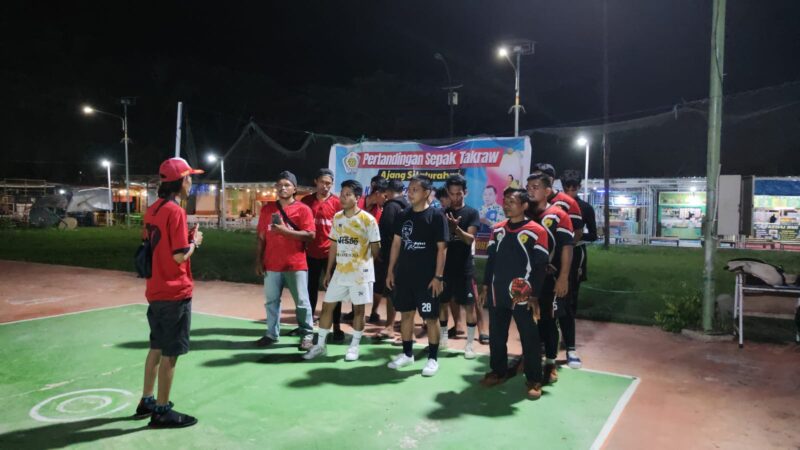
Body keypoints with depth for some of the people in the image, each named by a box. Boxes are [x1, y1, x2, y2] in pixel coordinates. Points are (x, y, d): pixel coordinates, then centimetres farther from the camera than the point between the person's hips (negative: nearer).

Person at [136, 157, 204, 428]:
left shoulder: (153, 210, 9)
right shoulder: (176, 211, -18)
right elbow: (180, 256, -21)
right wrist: (194, 241, -4)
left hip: (156, 290, 9)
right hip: (175, 292, -9)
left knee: (156, 348, 20)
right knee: (170, 353, 1)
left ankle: (147, 402, 32)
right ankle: (162, 411, 12)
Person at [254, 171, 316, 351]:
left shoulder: (303, 209, -3)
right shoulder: (267, 209, 8)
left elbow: (310, 235, -12)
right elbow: (261, 237, 10)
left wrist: (285, 230, -18)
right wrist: (258, 261, 6)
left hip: (296, 265, -3)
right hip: (272, 265, 4)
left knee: (302, 302, 4)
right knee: (271, 301, 10)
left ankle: (306, 334, 14)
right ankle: (272, 334, 22)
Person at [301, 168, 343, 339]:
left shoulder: (337, 202, -3)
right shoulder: (306, 201, 4)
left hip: (331, 253, -2)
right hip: (311, 253, 2)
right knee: (311, 288, 14)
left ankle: (337, 327, 13)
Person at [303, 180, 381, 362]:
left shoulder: (368, 219, -10)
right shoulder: (337, 217, 6)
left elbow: (375, 247, -4)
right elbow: (334, 245, 12)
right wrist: (328, 271, 12)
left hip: (360, 273, -5)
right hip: (340, 272, 5)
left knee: (358, 309, 4)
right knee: (327, 305, 6)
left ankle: (354, 346, 19)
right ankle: (320, 345, 18)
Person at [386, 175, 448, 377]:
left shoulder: (436, 216, -8)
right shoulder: (403, 216, 7)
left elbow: (442, 248, -9)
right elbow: (396, 243, 12)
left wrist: (438, 276, -14)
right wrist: (390, 271, 8)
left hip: (427, 277, -5)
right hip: (404, 274, 5)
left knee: (431, 317, 3)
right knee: (406, 313, 13)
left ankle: (433, 358, 14)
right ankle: (407, 354, 26)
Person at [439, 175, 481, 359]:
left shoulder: (471, 213, -2)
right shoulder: (442, 213, 6)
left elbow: (470, 239, -13)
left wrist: (456, 228, -31)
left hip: (464, 267, -3)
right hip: (445, 266, 3)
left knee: (469, 305, 0)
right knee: (442, 302, 11)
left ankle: (469, 344, 9)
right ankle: (443, 336, 27)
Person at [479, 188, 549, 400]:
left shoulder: (536, 231, -8)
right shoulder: (497, 229, 10)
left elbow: (540, 266, -8)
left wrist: (534, 295, -10)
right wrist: (485, 286, 11)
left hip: (522, 296, -5)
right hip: (497, 294, 5)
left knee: (529, 339, 2)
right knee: (496, 336, 14)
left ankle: (534, 381, 14)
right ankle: (498, 372, 30)